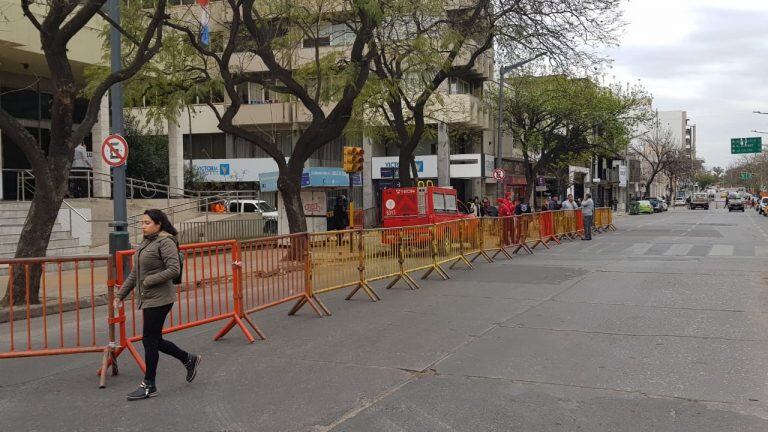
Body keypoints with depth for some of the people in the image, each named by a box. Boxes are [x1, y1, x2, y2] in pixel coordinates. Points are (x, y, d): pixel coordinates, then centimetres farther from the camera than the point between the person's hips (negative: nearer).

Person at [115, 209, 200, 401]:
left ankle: (149, 385, 10)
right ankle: (188, 359, 30)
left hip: (159, 299, -9)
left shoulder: (165, 242, -13)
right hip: (148, 299, 9)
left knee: (150, 340, -2)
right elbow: (134, 273, 20)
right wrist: (121, 294, 18)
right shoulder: (145, 243, 15)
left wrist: (149, 281, -18)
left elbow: (174, 269, -22)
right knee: (154, 340, 13)